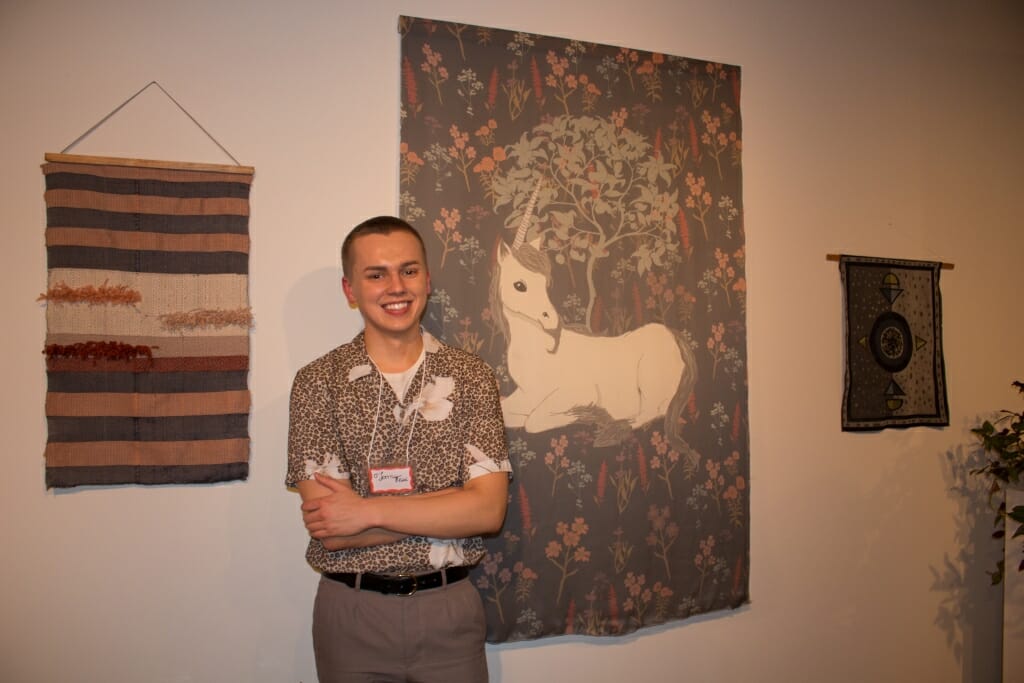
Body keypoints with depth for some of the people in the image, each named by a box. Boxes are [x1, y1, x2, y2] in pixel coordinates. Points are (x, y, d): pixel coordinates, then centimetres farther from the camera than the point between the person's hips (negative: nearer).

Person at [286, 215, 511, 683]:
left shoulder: (471, 377, -4)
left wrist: (368, 511, -17)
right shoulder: (318, 382, -6)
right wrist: (451, 511, -15)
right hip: (351, 612, 0)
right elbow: (329, 530, -14)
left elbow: (490, 510, -12)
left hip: (450, 609, 1)